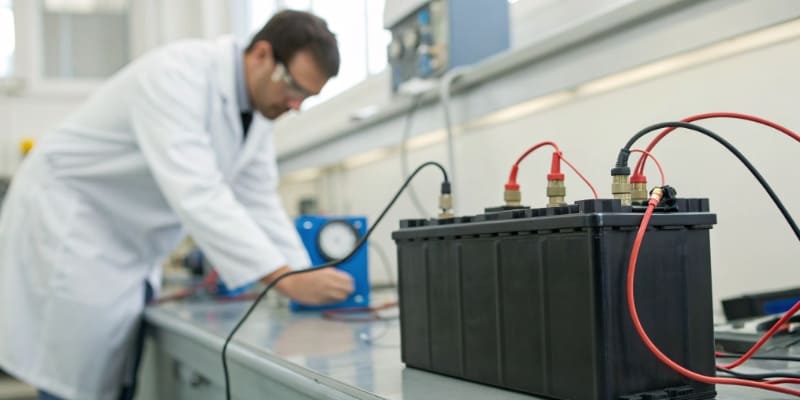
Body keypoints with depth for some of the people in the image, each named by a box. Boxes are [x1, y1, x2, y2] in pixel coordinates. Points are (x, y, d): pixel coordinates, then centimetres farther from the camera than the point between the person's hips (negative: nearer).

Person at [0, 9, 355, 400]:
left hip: (122, 251, 8)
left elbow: (259, 203, 2)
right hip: (63, 223, -8)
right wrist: (284, 277, -42)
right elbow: (194, 192, -39)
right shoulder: (178, 73, -29)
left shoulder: (258, 107, -2)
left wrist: (307, 280, -8)